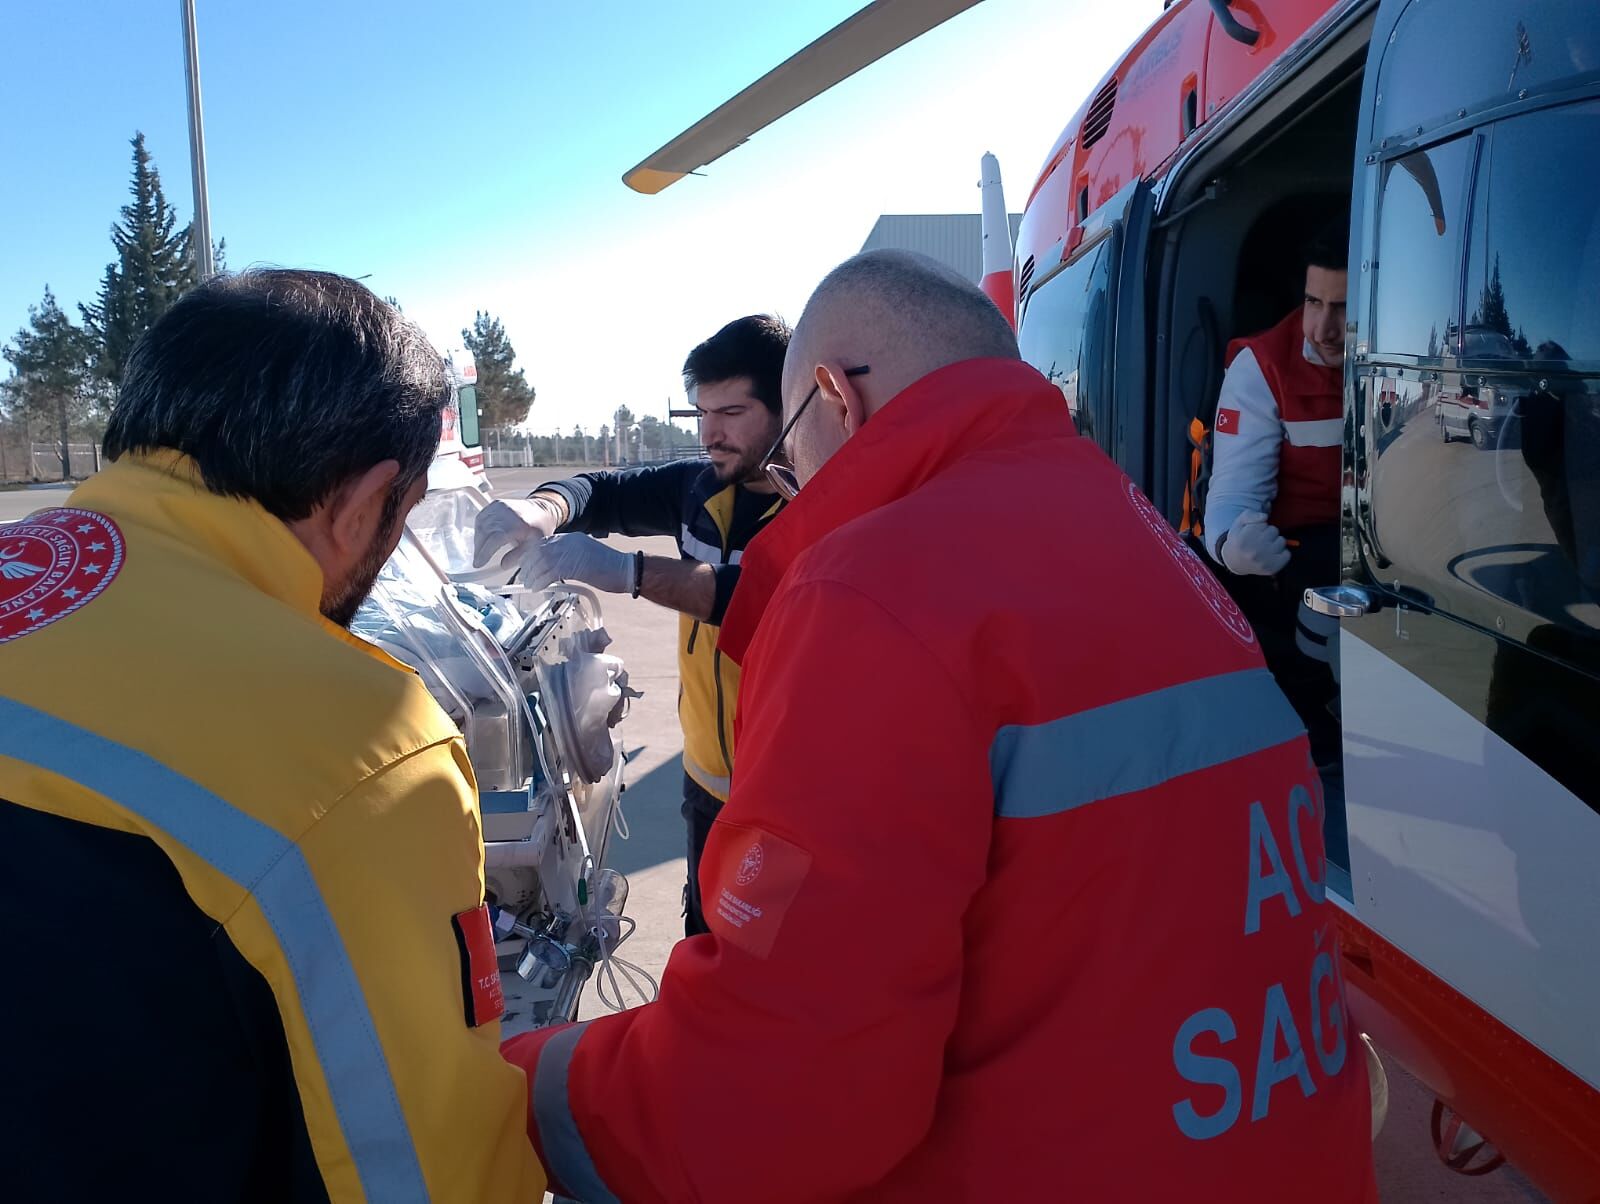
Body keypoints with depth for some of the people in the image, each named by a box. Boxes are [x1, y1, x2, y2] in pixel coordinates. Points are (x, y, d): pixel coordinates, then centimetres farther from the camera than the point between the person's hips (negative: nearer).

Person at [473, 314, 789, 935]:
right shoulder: (702, 487, 1)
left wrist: (628, 571, -41)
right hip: (708, 781, 6)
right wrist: (544, 508, -16)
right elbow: (605, 492, 7)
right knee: (705, 949, 23)